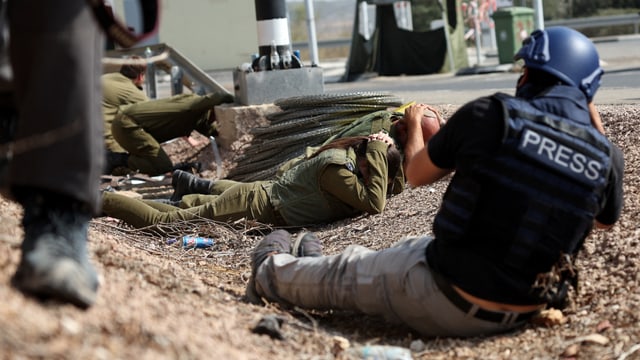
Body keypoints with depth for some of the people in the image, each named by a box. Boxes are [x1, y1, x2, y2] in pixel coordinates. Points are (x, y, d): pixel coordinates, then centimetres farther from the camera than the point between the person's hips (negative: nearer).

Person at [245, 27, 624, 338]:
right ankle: (313, 266, 55)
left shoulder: (489, 115, -15)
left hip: (445, 303, -5)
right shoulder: (608, 156, -6)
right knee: (412, 247, 33)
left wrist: (415, 128, 25)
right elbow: (606, 221, 18)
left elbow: (417, 174, 2)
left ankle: (273, 273, 50)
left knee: (346, 276, 23)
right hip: (520, 313, 6)